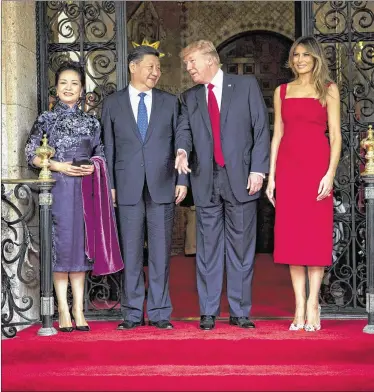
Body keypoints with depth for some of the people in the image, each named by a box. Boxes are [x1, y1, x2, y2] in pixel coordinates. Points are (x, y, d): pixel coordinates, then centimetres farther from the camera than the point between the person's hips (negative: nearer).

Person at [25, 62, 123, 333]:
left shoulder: (91, 122, 12)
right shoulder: (46, 120, 4)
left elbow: (101, 154, 15)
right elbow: (31, 155, 1)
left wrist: (93, 166, -6)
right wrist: (58, 166, -11)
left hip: (85, 189, 3)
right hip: (58, 189, -2)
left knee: (81, 245, 3)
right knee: (62, 244, -3)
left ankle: (78, 310, 8)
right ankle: (64, 310, 4)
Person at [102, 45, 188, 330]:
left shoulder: (170, 102, 10)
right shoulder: (113, 103, 8)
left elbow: (179, 144, 8)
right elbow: (108, 147, 7)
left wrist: (182, 180, 0)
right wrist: (109, 185, 1)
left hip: (162, 186, 0)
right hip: (128, 188, 0)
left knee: (161, 251, 3)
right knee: (131, 252, 4)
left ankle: (159, 312, 11)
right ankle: (133, 313, 13)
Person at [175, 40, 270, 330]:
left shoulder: (247, 86, 5)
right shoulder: (189, 98, 15)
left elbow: (261, 129, 1)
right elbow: (184, 129, 4)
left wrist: (258, 170, -7)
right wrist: (182, 151, -19)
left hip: (241, 179, -2)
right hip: (206, 181, 3)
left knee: (241, 248, 3)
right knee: (208, 249, 5)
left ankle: (240, 312, 11)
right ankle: (208, 312, 12)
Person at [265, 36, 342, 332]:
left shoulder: (328, 90, 7)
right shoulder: (282, 91, 15)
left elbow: (336, 135, 1)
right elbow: (277, 134, 13)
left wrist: (330, 173, -11)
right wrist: (271, 176, 5)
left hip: (317, 165, -3)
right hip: (288, 167, 3)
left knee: (317, 232, -3)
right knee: (291, 233, 0)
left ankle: (312, 303, 2)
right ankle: (300, 306, 5)